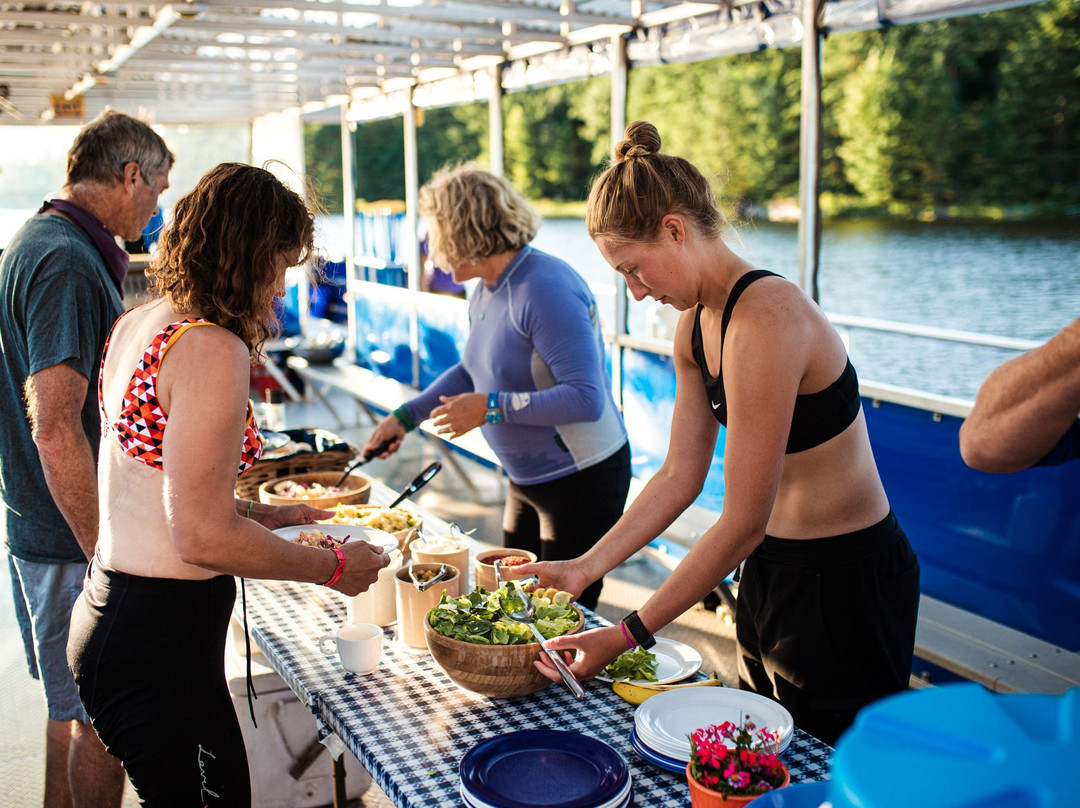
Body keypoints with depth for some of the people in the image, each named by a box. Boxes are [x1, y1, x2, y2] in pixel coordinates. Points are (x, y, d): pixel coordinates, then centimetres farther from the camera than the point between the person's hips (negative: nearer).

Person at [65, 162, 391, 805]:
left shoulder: (136, 325, 8)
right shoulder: (214, 349, -20)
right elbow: (204, 539, -22)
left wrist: (260, 515, 20)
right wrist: (334, 567, -10)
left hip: (108, 620, 9)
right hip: (159, 645, -9)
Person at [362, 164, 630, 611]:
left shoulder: (546, 289, -25)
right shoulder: (486, 292, 4)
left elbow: (587, 399, -30)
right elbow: (474, 370, 21)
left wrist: (492, 408, -26)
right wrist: (405, 416, 14)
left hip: (582, 478, -10)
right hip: (527, 477, 10)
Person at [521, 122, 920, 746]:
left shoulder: (764, 319, -28)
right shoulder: (696, 325, 1)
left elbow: (743, 522, -26)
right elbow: (680, 477, 6)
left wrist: (628, 635, -20)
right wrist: (585, 568, 1)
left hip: (848, 581, -9)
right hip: (772, 568, 9)